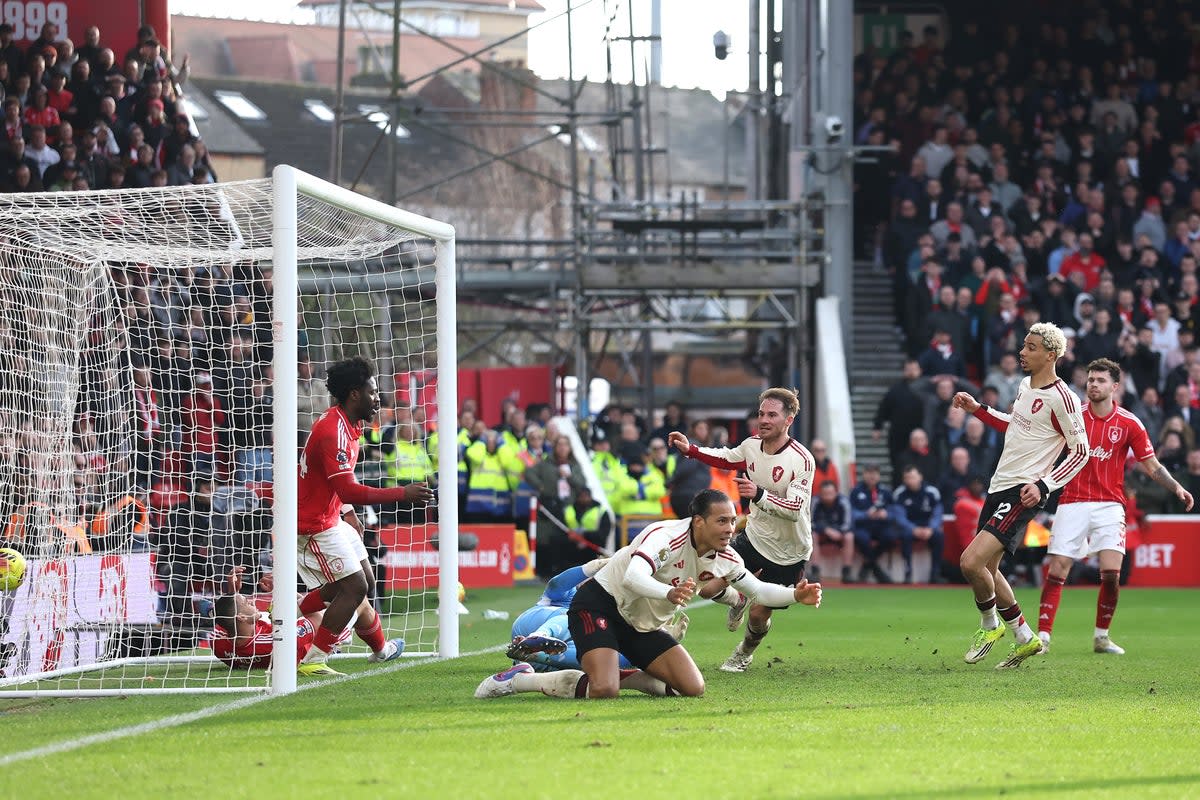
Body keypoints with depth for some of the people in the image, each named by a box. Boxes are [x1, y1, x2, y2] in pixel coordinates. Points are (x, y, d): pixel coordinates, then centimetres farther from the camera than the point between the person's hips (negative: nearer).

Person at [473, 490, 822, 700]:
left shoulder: (724, 558, -4)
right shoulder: (665, 535, -26)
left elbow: (757, 590, 12)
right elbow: (632, 578, -43)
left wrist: (796, 595, -6)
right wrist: (669, 593, -61)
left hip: (642, 625, 8)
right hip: (600, 605, -8)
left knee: (693, 688, -5)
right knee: (603, 690, -29)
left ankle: (625, 676, 14)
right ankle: (518, 679, -9)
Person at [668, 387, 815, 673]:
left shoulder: (801, 459, -26)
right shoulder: (752, 445, -7)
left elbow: (795, 509, -33)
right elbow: (726, 458, 18)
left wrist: (759, 494, -46)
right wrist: (690, 450, 8)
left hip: (787, 553, -5)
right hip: (754, 538, 5)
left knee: (758, 615, 0)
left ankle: (744, 654, 34)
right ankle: (738, 600, 34)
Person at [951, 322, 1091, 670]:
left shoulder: (1061, 398, -14)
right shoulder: (1026, 386, 12)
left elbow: (1080, 451, -12)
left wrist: (1043, 485, -20)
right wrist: (977, 409, 23)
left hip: (1022, 493, -9)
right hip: (999, 486, 9)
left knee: (971, 561, -19)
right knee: (987, 569, 12)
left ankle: (990, 625, 6)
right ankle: (1025, 638, 26)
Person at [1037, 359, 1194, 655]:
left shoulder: (1128, 424, 0)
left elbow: (1151, 465, 4)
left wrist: (1177, 488, -10)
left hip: (1109, 505, 0)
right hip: (1073, 503, 0)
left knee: (1111, 573, -12)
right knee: (1057, 571, -8)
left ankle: (1102, 636, 4)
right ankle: (1042, 636, -4)